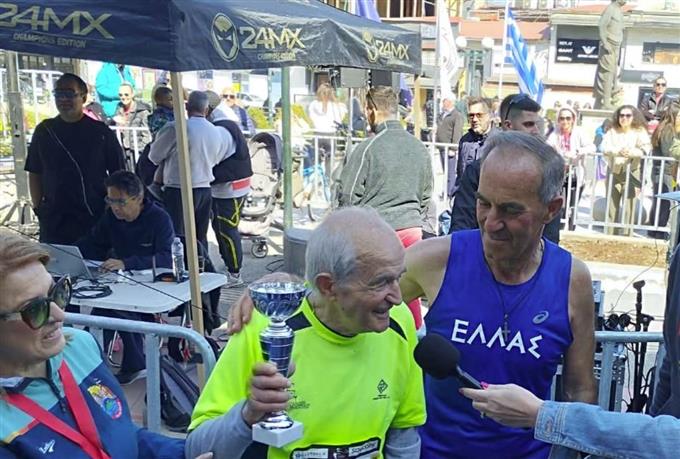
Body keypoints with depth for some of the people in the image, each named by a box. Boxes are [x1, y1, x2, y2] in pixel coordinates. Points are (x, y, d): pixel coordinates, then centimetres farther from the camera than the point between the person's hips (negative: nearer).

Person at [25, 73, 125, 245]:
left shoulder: (101, 132, -1)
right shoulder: (44, 131, 7)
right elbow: (34, 173, 11)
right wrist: (38, 207, 4)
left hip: (95, 218, -2)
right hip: (53, 220, 2)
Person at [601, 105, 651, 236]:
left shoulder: (640, 132, 4)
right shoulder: (612, 132, 8)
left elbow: (646, 148, -11)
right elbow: (604, 146, -7)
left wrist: (633, 152, -31)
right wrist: (618, 151, -26)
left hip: (631, 173, -2)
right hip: (613, 172, 2)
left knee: (628, 205, -5)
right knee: (612, 204, 5)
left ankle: (626, 234, 0)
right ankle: (610, 234, 13)